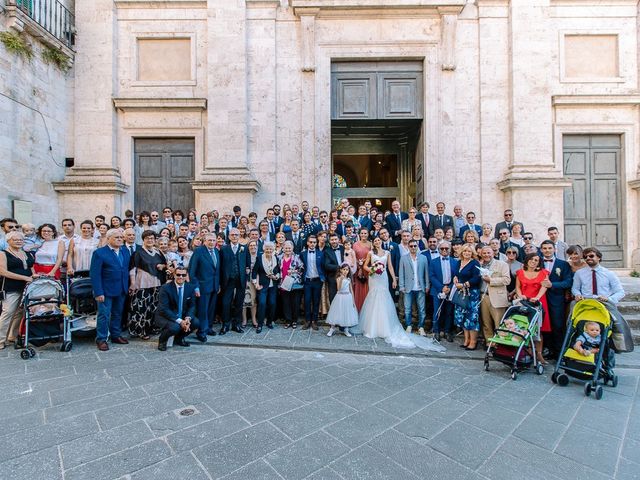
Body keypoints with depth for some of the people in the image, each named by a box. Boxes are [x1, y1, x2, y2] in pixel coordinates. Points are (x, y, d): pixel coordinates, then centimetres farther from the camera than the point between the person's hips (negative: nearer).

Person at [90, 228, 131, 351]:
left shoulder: (125, 251, 7)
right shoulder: (99, 253, -10)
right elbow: (95, 274, -12)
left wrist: (127, 286, 4)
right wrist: (98, 292, -16)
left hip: (122, 290, 6)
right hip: (106, 290, -5)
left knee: (118, 314, 15)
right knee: (104, 315, 2)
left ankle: (116, 335, 28)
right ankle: (101, 339, 15)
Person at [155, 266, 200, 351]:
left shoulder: (190, 288, -3)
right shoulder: (165, 288, -18)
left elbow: (192, 306, 1)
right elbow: (164, 309, -22)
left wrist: (188, 318, -21)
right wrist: (179, 321, -31)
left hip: (182, 316, 5)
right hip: (164, 316, -5)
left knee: (196, 323, -18)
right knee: (174, 327, -33)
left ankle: (179, 338, 11)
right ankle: (162, 340, 2)